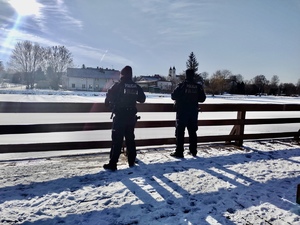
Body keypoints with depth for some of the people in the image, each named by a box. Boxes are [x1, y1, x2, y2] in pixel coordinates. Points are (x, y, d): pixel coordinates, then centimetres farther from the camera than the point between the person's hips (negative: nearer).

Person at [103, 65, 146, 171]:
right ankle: (131, 161, 24)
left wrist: (111, 105, 12)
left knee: (117, 140, -1)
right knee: (130, 139, 16)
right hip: (131, 117, 4)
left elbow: (108, 98, -7)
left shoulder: (117, 85, -9)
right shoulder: (136, 87, 2)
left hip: (119, 117, -4)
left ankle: (112, 164, 0)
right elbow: (142, 99, 11)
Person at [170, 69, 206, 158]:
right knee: (192, 132, 14)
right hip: (193, 112, 4)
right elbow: (202, 98, 7)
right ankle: (193, 151, 21)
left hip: (182, 111, -4)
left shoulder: (182, 85, -11)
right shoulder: (198, 86, 1)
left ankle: (179, 152, 2)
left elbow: (173, 96, -9)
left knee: (180, 132, 1)